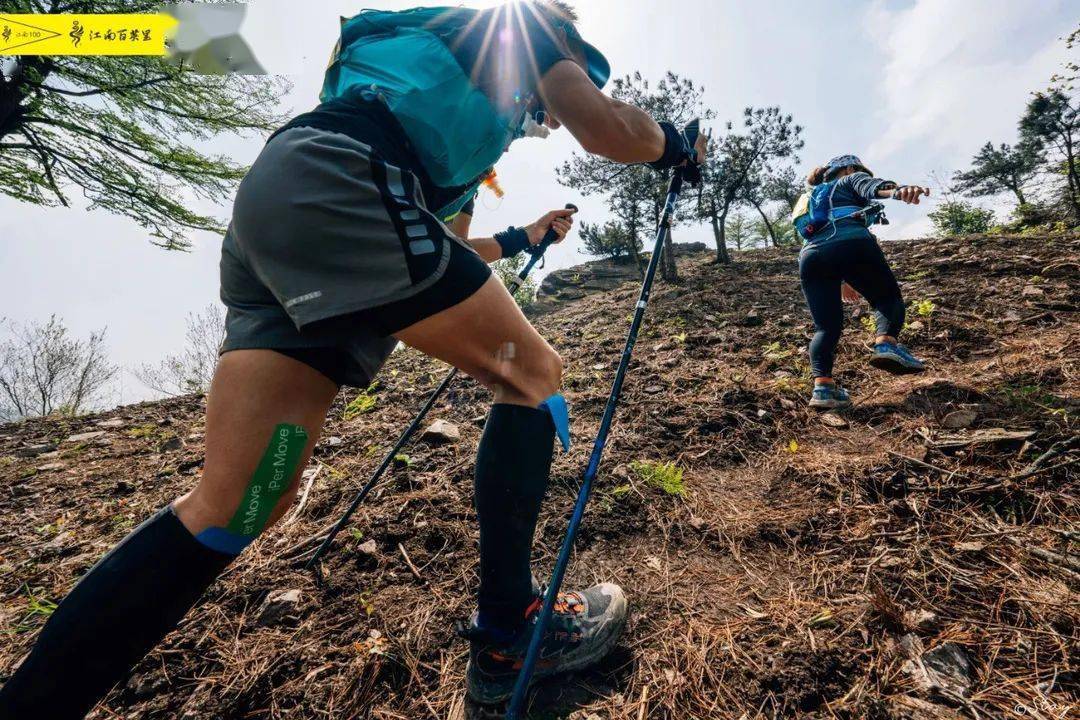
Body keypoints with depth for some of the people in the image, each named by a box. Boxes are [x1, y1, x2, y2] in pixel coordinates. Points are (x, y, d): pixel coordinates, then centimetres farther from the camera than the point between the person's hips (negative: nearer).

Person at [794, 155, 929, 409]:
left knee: (827, 326, 6)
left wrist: (839, 281, 47)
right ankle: (886, 343, -15)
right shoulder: (851, 180, 26)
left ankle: (822, 385, -13)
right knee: (888, 296, 14)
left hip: (810, 255, 5)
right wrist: (897, 190, -24)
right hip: (850, 244, -4)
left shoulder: (811, 199, 43)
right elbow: (872, 186, 0)